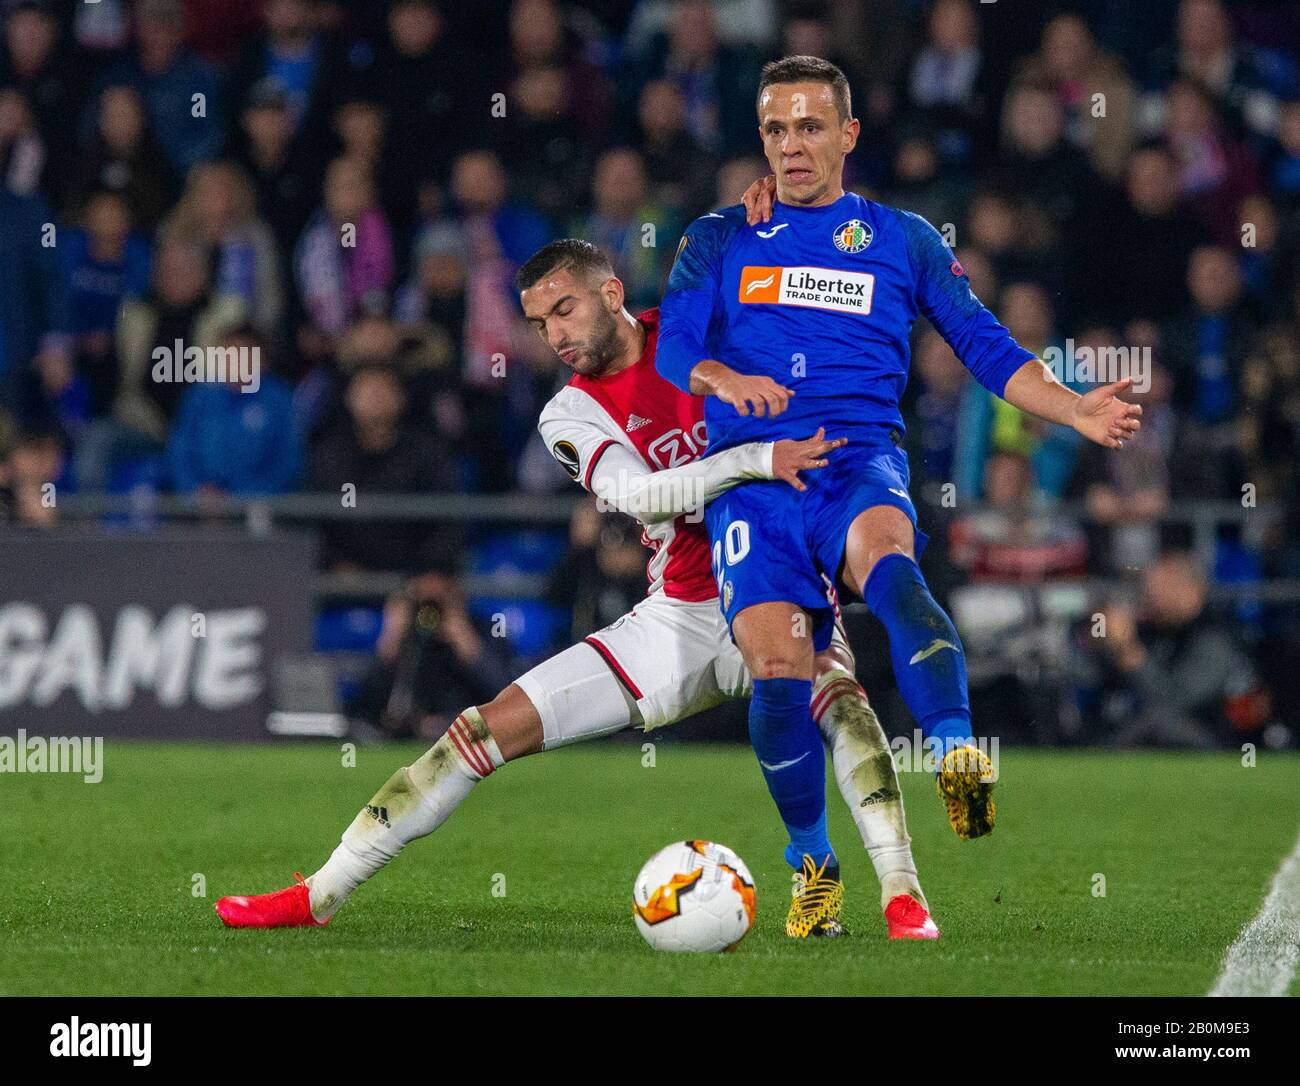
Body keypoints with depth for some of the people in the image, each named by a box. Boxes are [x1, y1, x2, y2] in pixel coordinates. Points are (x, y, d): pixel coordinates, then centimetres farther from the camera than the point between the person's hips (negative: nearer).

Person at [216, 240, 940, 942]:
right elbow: (638, 493, -21)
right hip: (680, 619, 2)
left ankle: (903, 895, -36)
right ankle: (319, 896, 3)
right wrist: (759, 459, -34)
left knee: (834, 690, -37)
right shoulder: (571, 415, -2)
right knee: (487, 729, -3)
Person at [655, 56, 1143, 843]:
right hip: (751, 474, 1)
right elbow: (673, 345, 4)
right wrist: (725, 380, -20)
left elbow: (986, 347, 14)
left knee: (887, 563, -37)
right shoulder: (720, 240, 18)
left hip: (862, 460, -1)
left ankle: (958, 751, -57)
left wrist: (1072, 408, -3)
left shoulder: (904, 240, 19)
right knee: (778, 672, -17)